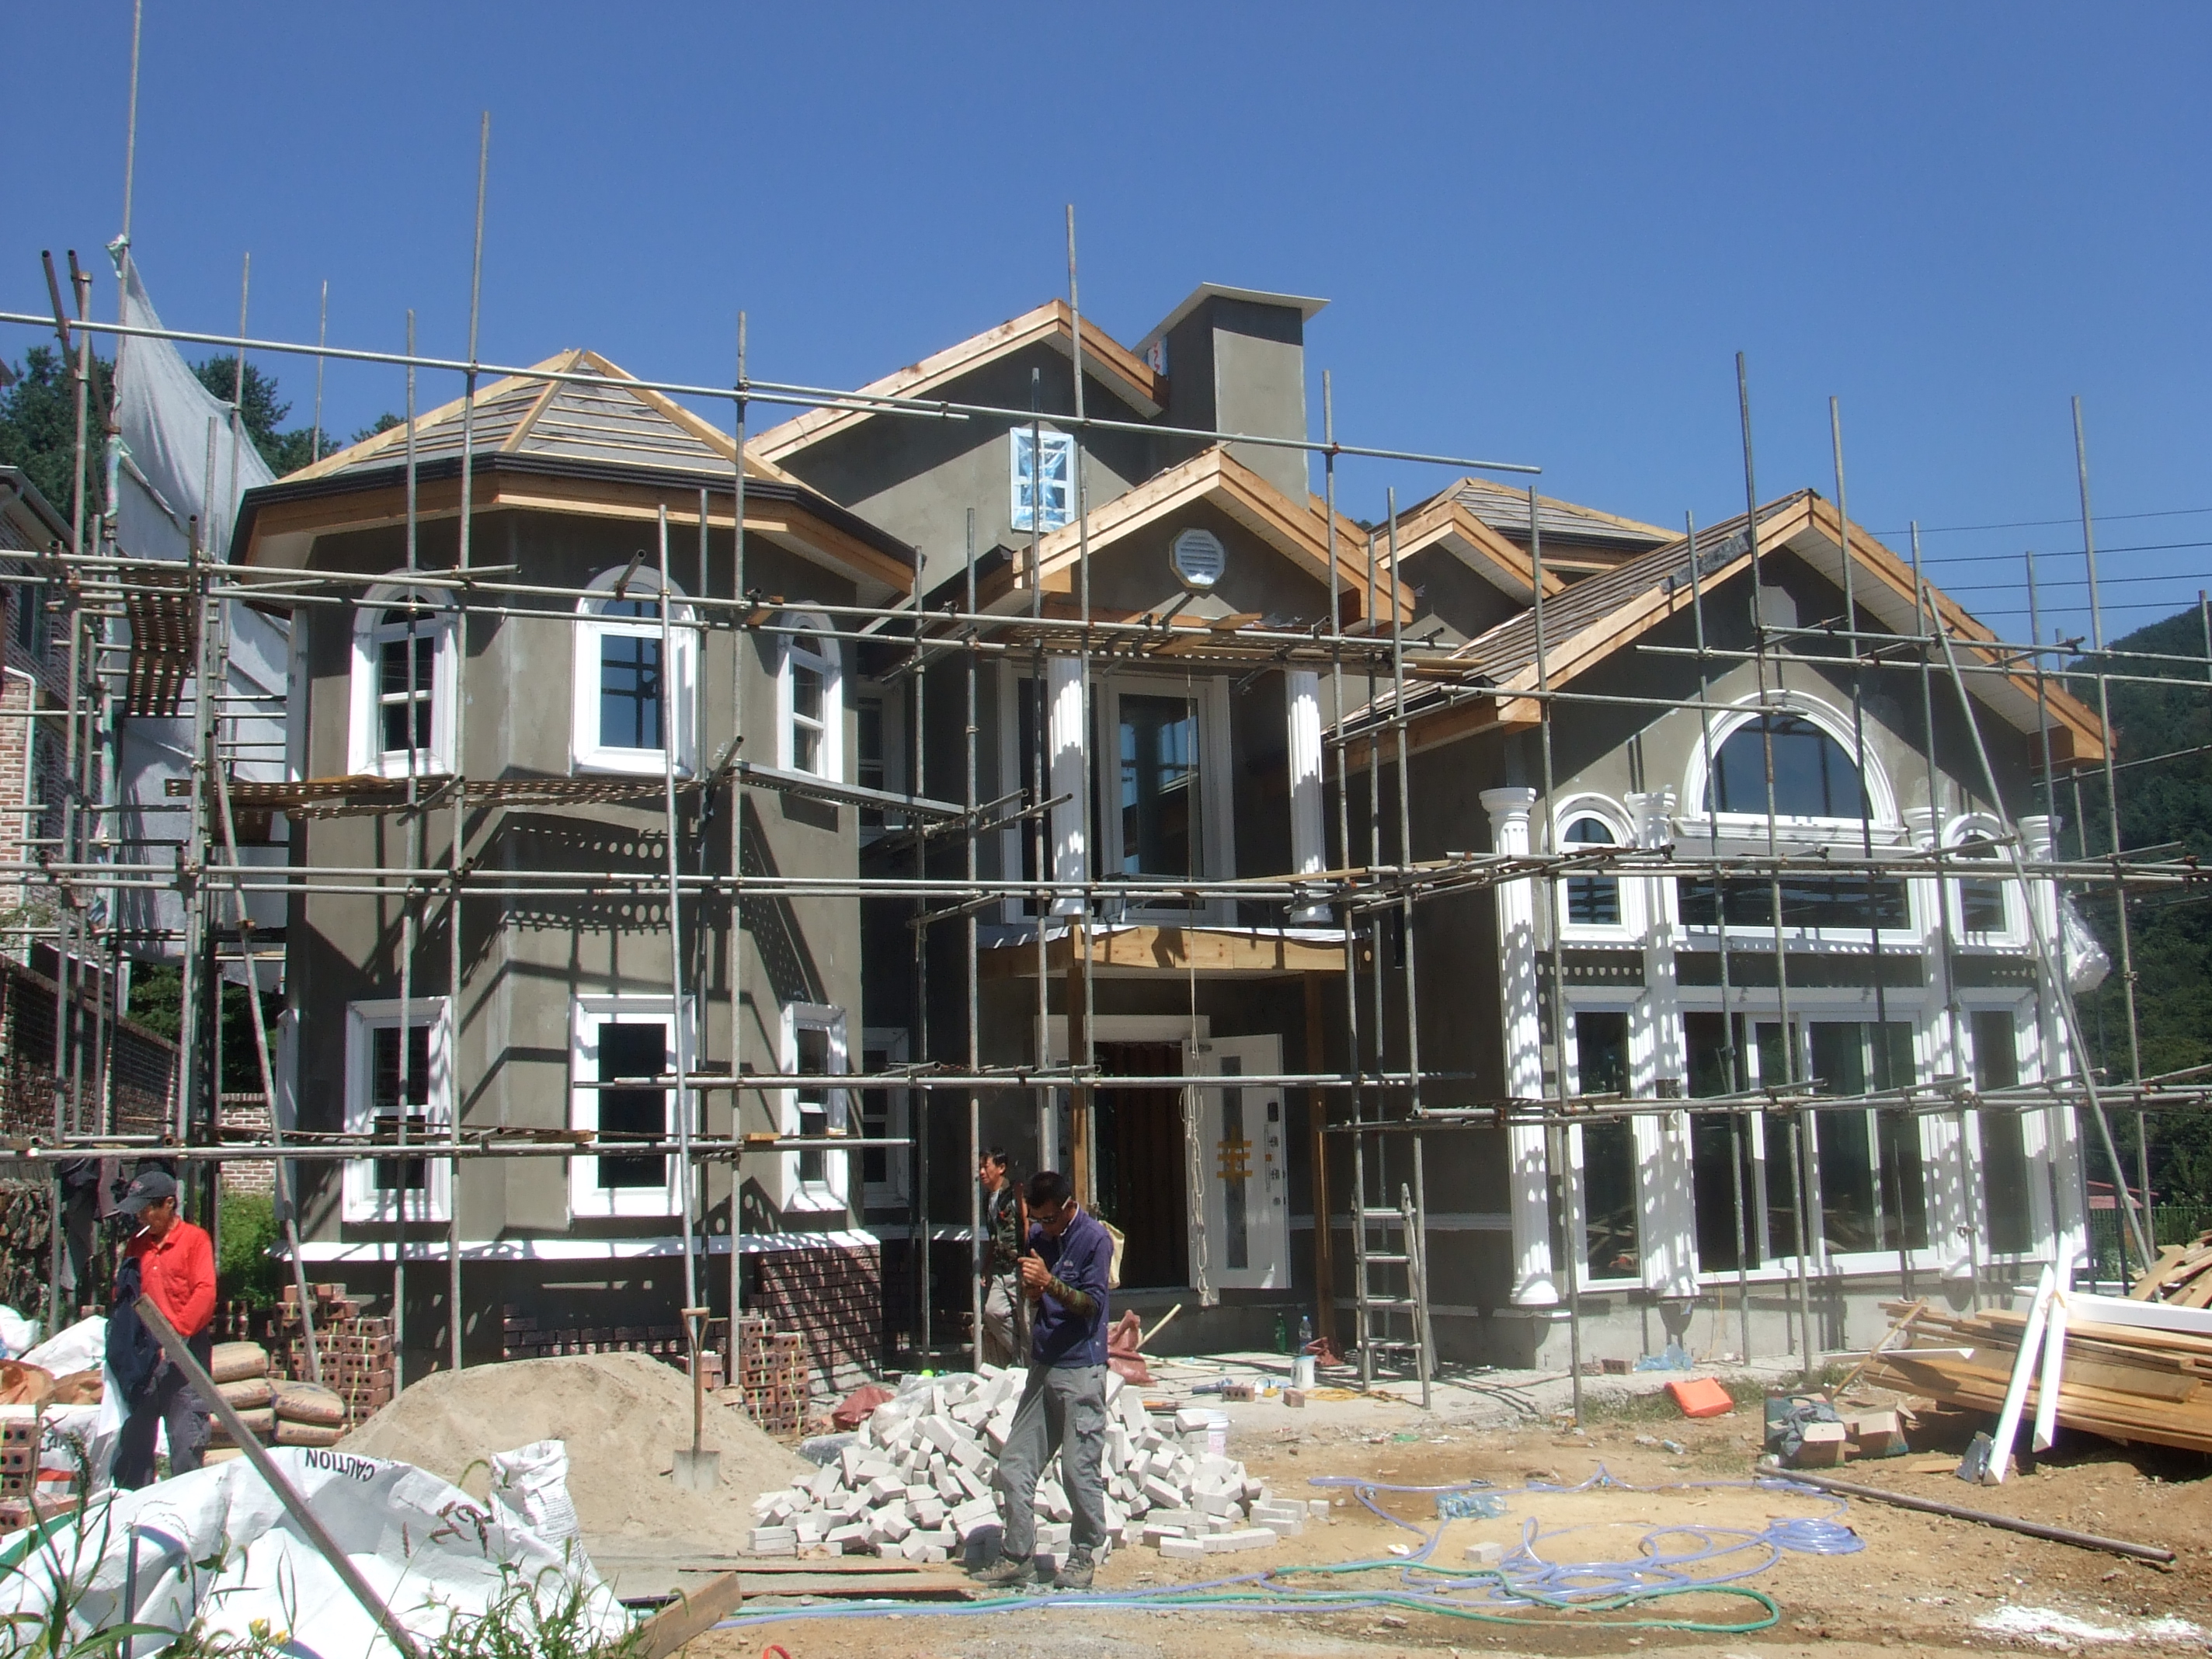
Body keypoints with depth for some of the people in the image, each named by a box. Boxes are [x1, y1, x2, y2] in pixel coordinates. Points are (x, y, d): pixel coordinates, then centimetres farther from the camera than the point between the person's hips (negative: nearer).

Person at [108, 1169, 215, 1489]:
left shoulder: (195, 1239, -3)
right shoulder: (137, 1245, 16)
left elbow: (205, 1293, -13)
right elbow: (122, 1294, 21)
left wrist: (177, 1330, -23)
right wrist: (122, 1334, 3)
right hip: (141, 1354, 6)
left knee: (186, 1437, -6)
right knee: (133, 1435, 10)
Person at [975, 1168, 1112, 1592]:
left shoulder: (1094, 1238, -10)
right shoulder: (1038, 1235, 10)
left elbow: (1092, 1303, -14)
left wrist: (1049, 1282, -26)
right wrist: (1030, 1291, -6)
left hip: (1080, 1370, -7)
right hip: (1042, 1366, 7)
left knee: (1080, 1469, -2)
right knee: (1013, 1466, 5)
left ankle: (1084, 1556, 13)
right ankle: (1017, 1557, 13)